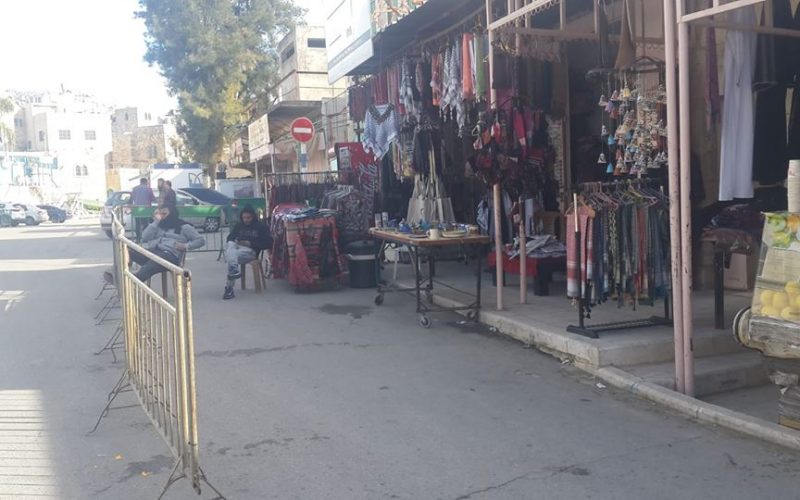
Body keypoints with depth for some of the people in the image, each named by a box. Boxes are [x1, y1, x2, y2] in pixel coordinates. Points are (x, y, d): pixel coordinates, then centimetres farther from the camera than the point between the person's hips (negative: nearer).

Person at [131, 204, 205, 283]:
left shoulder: (183, 227, 14)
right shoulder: (159, 226, 26)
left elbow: (201, 240, 8)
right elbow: (145, 238, 12)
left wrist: (186, 246, -7)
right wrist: (156, 221, 12)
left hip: (171, 255, -5)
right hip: (154, 251, 5)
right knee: (131, 252, -25)